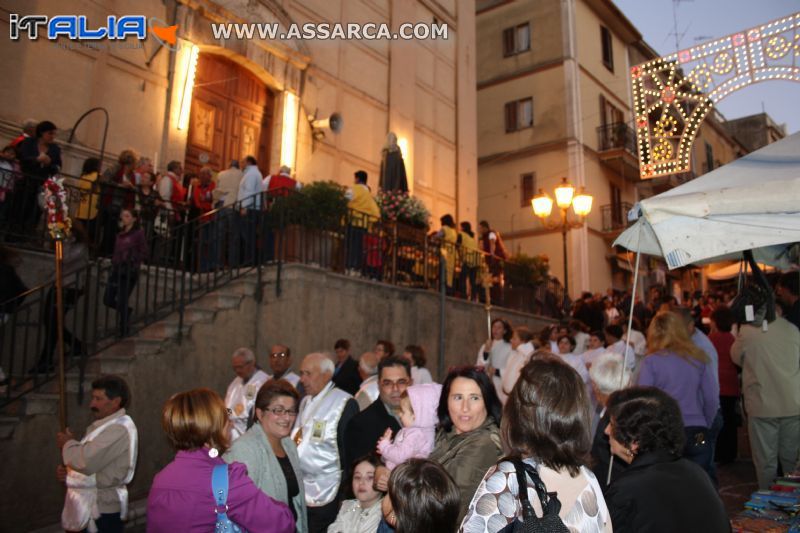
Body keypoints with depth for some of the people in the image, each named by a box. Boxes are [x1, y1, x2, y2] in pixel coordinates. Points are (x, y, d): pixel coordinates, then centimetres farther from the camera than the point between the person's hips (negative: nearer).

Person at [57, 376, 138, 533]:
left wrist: (67, 443, -9)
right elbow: (89, 462, 18)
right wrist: (66, 471, -2)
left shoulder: (119, 429, -22)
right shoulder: (106, 425, 13)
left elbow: (87, 461, -28)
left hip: (103, 511, -9)